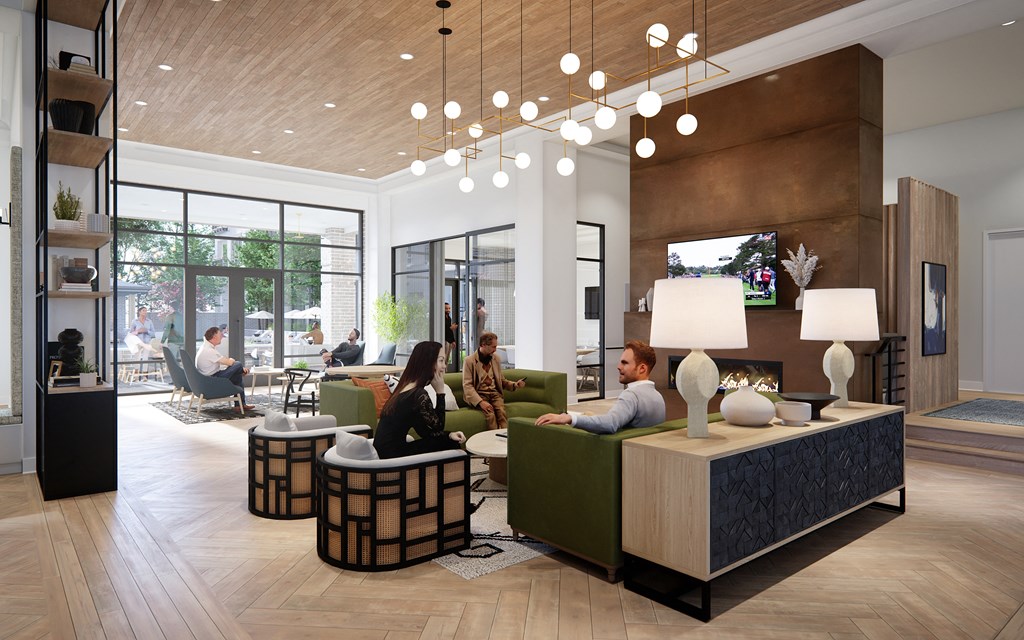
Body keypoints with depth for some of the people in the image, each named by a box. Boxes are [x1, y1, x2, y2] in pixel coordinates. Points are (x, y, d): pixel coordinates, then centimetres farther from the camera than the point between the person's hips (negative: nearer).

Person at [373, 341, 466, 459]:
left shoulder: (408, 387, 8)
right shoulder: (419, 395, -20)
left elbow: (426, 431, 12)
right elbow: (437, 428, -7)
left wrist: (449, 435, -1)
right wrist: (440, 392, -10)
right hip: (392, 457, -8)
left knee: (452, 442, 8)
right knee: (450, 445, -1)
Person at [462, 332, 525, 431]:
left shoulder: (496, 359, 13)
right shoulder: (469, 361, -4)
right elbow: (467, 385, -10)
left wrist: (514, 385, 2)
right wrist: (480, 402, -22)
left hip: (494, 393, 4)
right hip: (479, 394, -4)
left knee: (501, 412, -27)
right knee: (490, 414, -31)